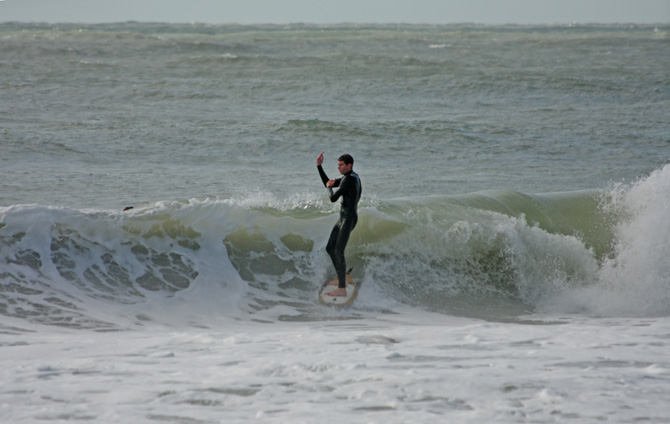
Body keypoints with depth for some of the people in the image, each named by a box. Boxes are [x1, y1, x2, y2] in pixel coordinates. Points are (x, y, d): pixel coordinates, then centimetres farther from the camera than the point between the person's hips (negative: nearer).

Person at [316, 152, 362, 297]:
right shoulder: (350, 177, 14)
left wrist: (329, 187, 2)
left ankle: (342, 289, -13)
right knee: (330, 248, 16)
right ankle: (342, 280, 25)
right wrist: (319, 166, 16)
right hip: (343, 217, 11)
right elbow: (327, 183, 23)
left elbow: (333, 198, -19)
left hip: (349, 218, -11)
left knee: (339, 252, -13)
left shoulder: (349, 180, -17)